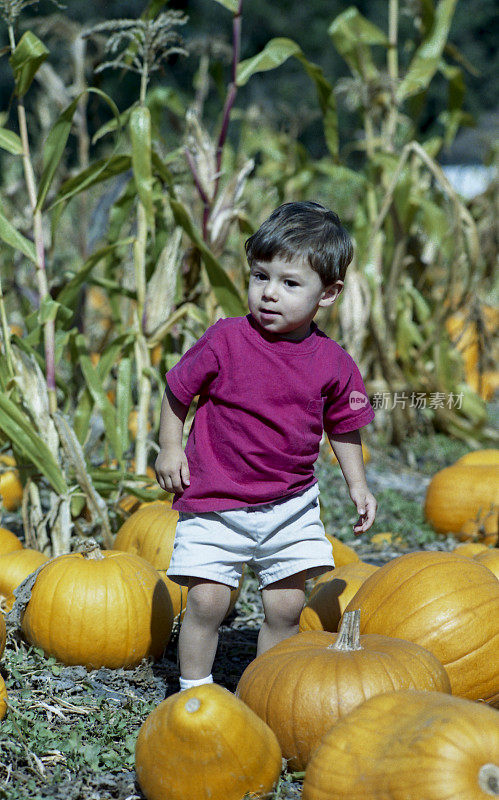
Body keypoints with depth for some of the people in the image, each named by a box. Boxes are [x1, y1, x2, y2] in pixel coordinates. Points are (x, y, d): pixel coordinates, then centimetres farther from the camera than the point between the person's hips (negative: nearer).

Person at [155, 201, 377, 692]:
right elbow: (177, 391, 3)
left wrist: (357, 485, 9)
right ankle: (194, 688, 13)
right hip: (215, 503, -2)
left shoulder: (333, 365, -2)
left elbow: (343, 426, 13)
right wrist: (170, 448, -1)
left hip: (291, 507, 3)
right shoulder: (226, 341, -10)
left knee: (285, 606, 5)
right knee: (207, 600, -6)